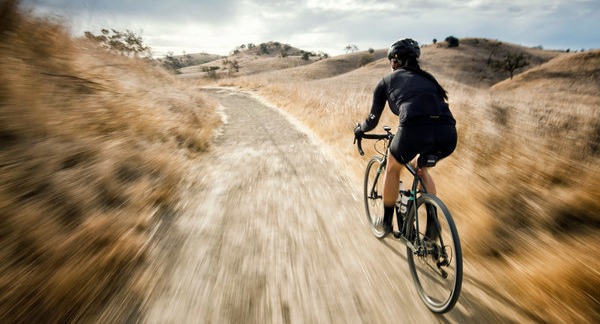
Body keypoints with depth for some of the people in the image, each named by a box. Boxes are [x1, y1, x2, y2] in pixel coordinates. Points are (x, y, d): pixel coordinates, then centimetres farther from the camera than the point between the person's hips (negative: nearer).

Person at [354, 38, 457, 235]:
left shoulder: (386, 81, 20)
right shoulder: (427, 78, 32)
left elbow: (373, 119, 23)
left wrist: (359, 130, 44)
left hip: (415, 129, -4)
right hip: (448, 134, 5)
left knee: (393, 168, 27)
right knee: (419, 166, 34)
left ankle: (387, 222, 37)